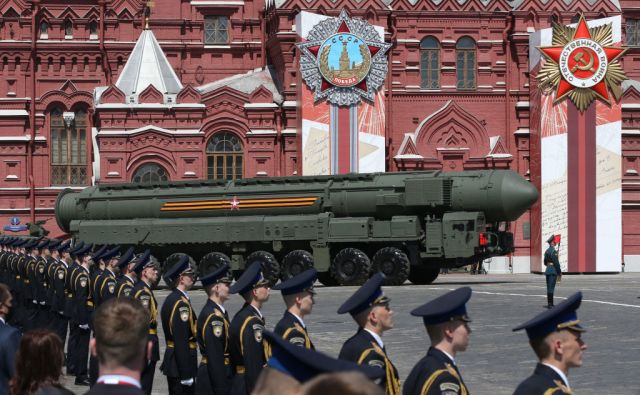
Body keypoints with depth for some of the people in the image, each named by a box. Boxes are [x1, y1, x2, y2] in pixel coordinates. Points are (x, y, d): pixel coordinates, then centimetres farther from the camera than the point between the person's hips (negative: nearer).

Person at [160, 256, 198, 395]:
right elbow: (181, 341, -24)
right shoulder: (181, 303, -20)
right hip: (180, 363, -10)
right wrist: (186, 374, -24)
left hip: (172, 361, 10)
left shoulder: (171, 299, 11)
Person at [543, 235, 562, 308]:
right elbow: (556, 263, -16)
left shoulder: (547, 251, 13)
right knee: (551, 288, -8)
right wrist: (559, 273, -10)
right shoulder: (553, 251, -15)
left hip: (547, 271, 9)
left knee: (549, 288, 12)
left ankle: (550, 303, 17)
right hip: (553, 271, -9)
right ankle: (550, 304, -9)